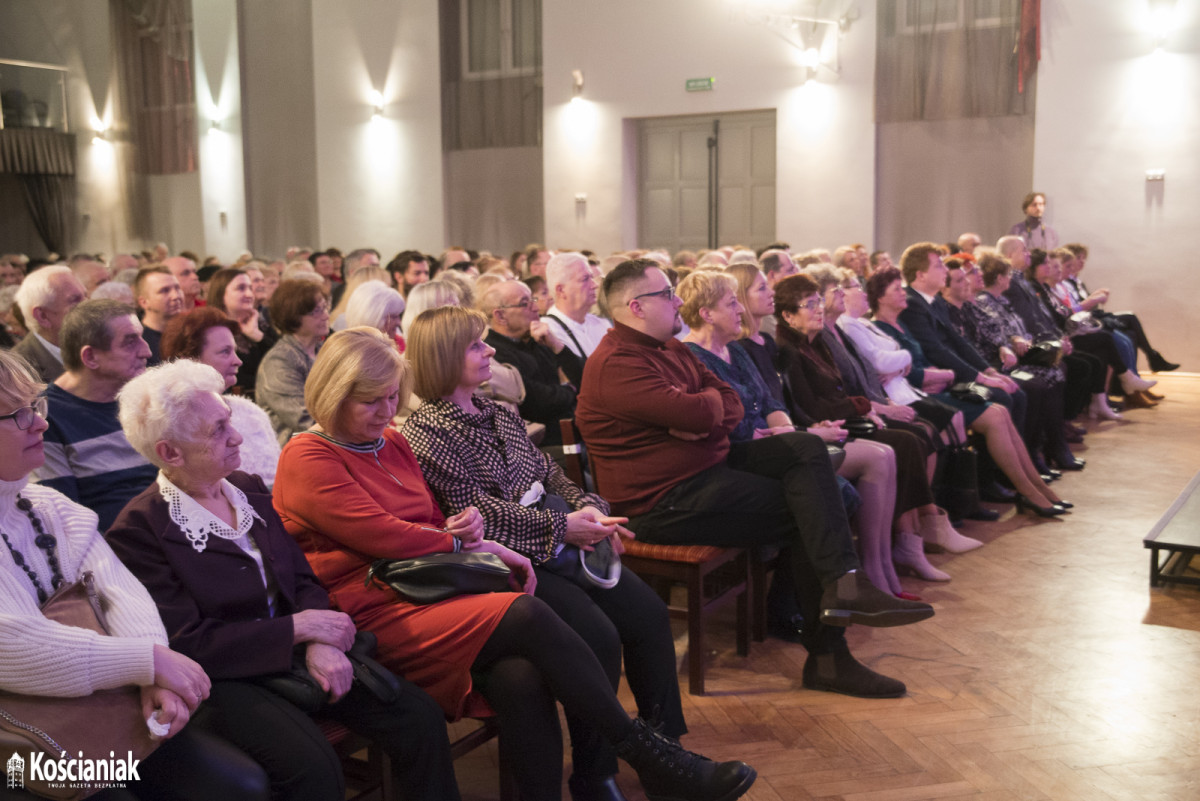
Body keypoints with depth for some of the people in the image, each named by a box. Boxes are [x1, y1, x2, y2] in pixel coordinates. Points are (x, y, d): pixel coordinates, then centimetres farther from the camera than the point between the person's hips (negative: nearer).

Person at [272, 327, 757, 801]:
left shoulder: (390, 443, 21)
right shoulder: (306, 460, -3)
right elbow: (380, 533, -13)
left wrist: (458, 526, 0)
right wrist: (468, 543, -7)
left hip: (431, 594, 7)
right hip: (376, 617, -7)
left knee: (521, 679, -27)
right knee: (527, 616, -28)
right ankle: (645, 753, -17)